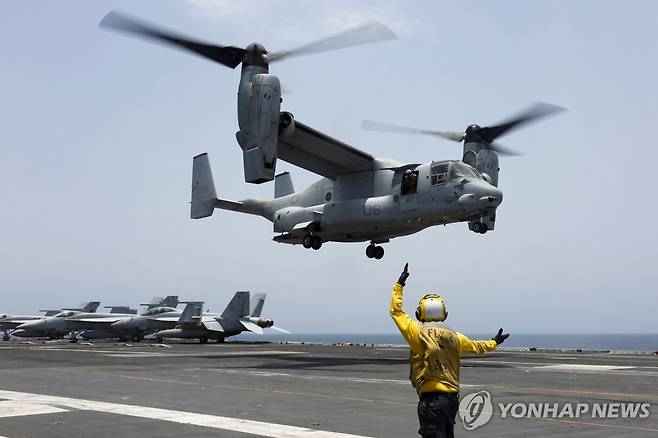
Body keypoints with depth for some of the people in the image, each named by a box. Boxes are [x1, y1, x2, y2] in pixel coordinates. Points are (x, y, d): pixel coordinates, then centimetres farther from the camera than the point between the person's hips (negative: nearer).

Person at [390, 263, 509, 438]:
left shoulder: (419, 332, -9)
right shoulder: (454, 336, 7)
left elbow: (396, 311, 2)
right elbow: (476, 346, 26)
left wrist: (399, 285, 12)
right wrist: (494, 343, 46)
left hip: (430, 398, -6)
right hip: (452, 398, 6)